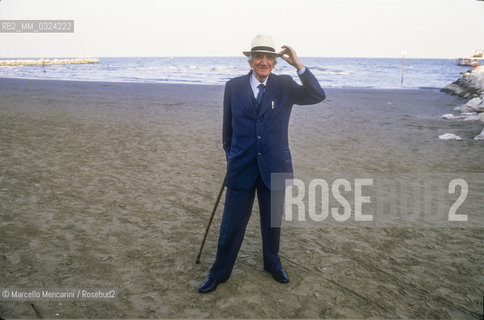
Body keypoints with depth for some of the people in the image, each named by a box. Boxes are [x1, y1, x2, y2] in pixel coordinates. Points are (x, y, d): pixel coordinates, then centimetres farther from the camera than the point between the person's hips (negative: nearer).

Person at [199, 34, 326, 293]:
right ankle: (219, 273, 27)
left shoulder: (284, 85, -1)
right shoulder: (233, 87, 0)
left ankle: (272, 264, 41)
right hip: (241, 166, 0)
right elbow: (228, 127, 9)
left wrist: (299, 65, -18)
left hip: (274, 167, 1)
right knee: (232, 224, 8)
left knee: (272, 221, 17)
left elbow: (318, 96, -11)